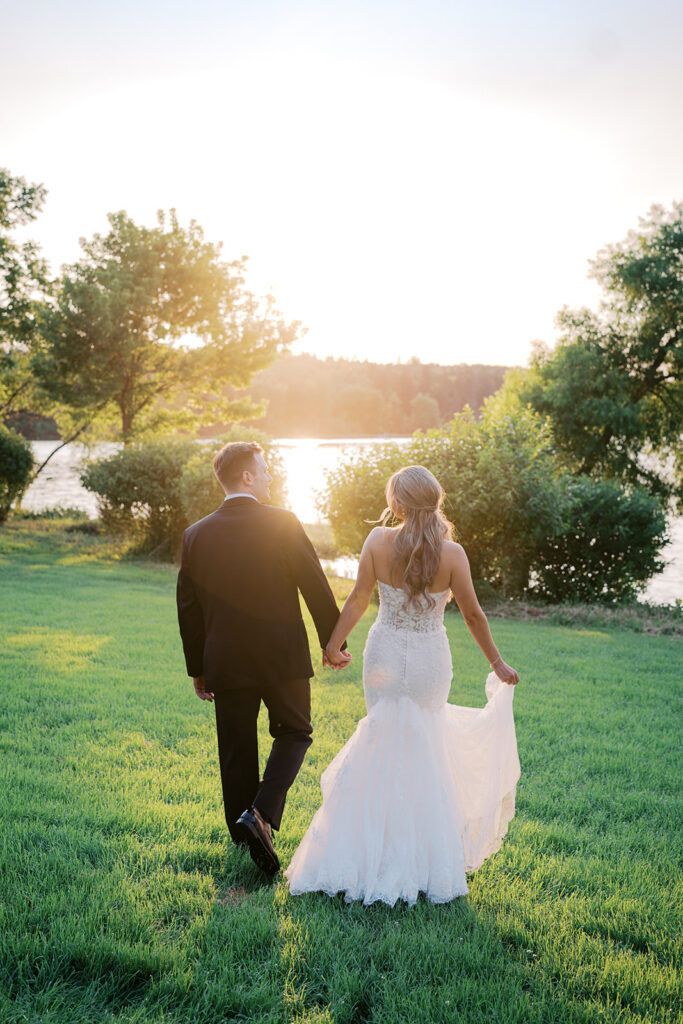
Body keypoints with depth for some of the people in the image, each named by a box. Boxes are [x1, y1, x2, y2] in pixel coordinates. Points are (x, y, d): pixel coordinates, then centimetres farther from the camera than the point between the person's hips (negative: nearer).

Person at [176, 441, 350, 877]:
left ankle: (245, 834, 25)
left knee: (237, 751, 14)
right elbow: (316, 587, -8)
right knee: (293, 733, 15)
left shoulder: (196, 535, 0)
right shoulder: (282, 523, -10)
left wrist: (198, 669, 15)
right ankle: (261, 813, -4)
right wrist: (333, 641, 5)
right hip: (282, 656, -3)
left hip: (226, 662, 3)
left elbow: (188, 609, 5)